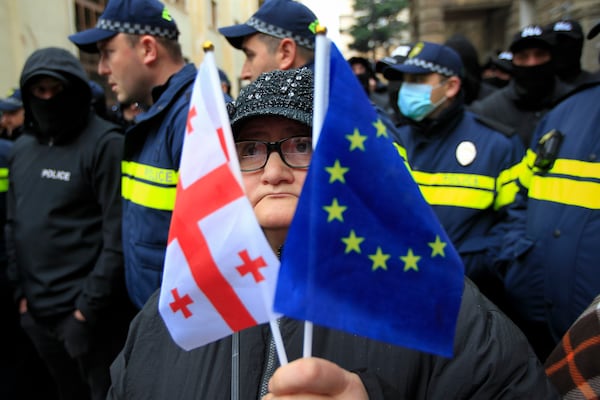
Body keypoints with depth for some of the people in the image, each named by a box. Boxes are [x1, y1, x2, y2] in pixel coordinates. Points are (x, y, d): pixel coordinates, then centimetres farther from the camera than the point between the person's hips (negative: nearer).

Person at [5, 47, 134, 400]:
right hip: (37, 311, 7)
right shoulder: (22, 149, 10)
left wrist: (90, 304, -16)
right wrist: (22, 290, 6)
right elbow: (15, 224, 13)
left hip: (87, 311, -6)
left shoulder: (105, 144, -12)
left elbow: (118, 232, -16)